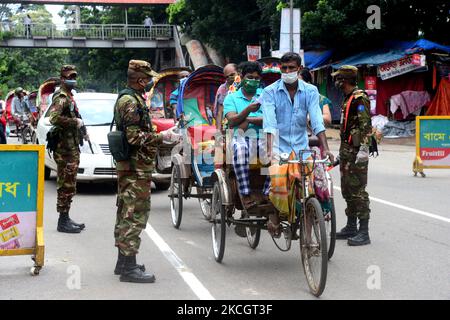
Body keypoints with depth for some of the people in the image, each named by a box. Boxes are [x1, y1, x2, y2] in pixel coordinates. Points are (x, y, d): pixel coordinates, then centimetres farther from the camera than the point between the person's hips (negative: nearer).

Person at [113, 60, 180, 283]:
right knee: (135, 214, -9)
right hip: (137, 167, -11)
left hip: (127, 166, 11)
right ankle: (129, 267, -7)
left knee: (126, 213, 15)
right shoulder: (131, 101, -16)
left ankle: (123, 261, 25)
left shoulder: (128, 98, 18)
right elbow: (135, 137, -23)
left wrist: (161, 136, 19)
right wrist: (162, 137, -16)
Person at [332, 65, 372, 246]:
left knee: (358, 191, -10)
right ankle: (351, 227, 23)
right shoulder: (348, 99, 19)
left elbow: (365, 124, -20)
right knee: (347, 190, 14)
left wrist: (364, 148, -27)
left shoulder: (360, 98, -12)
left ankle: (364, 232, -8)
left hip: (357, 152, -10)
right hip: (347, 151, 10)